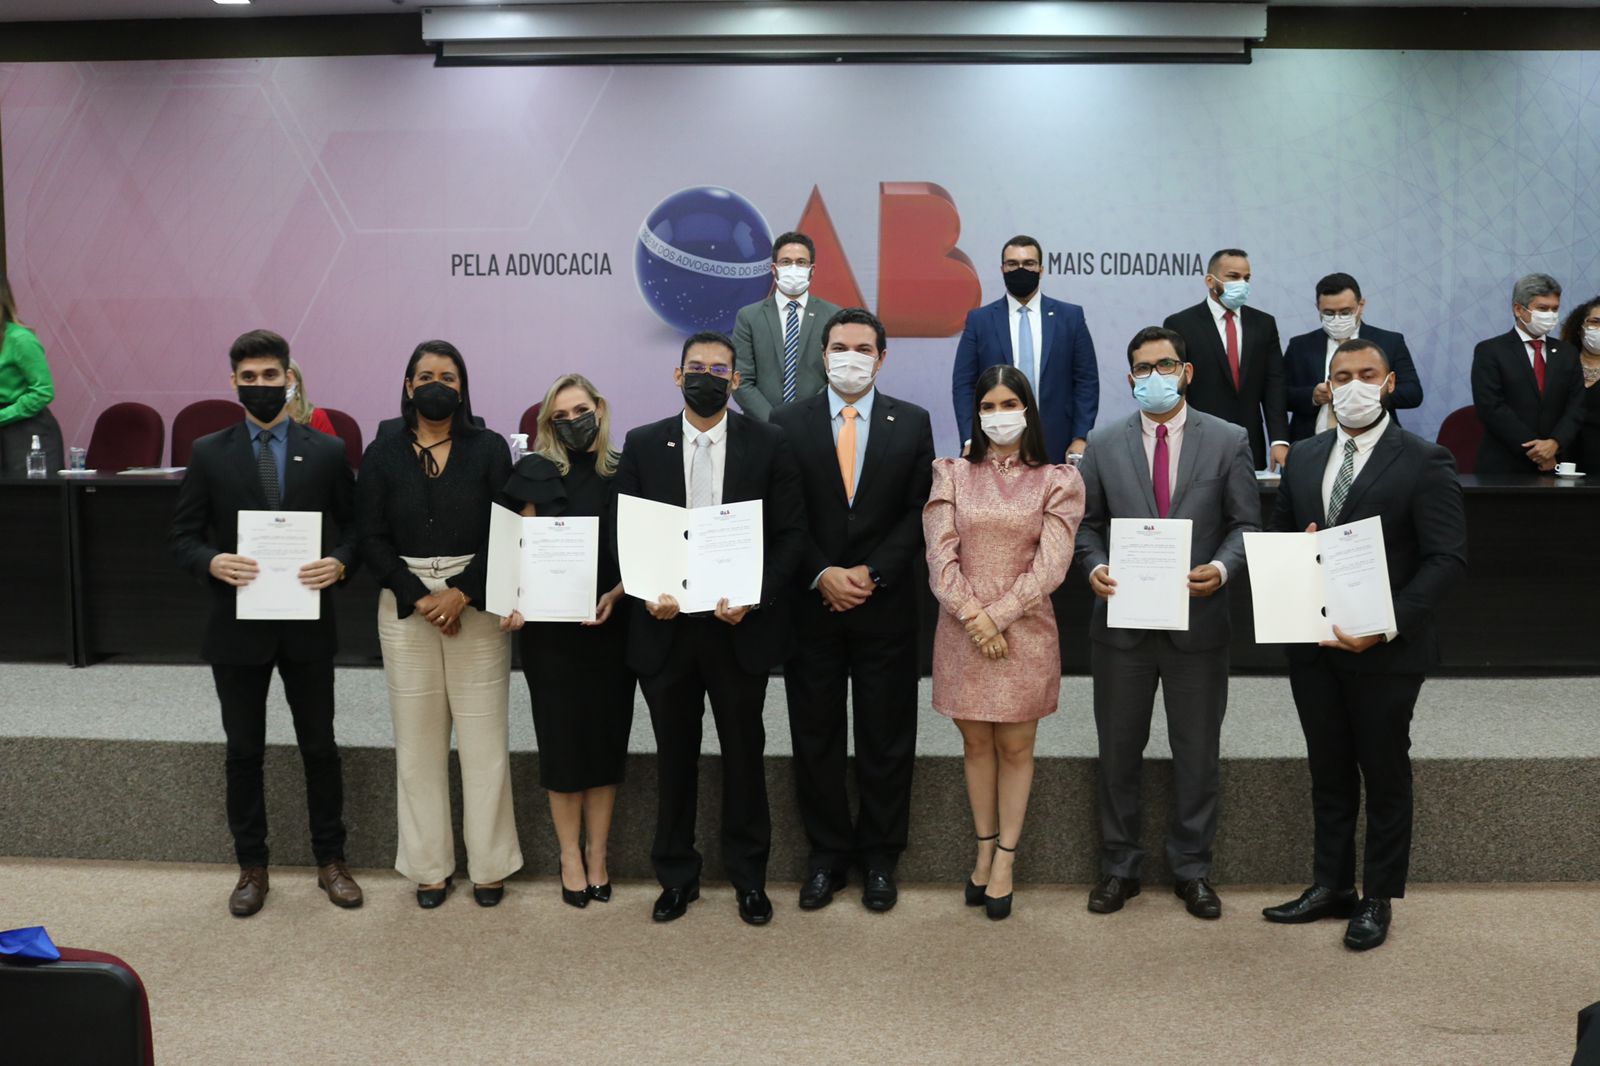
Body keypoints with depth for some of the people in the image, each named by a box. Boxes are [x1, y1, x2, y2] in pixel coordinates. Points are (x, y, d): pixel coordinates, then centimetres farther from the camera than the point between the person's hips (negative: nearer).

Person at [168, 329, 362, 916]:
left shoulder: (326, 451, 1)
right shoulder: (209, 453, 1)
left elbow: (353, 526, 5)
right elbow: (182, 536, 3)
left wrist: (339, 564, -16)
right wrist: (213, 562, -18)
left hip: (307, 624, 0)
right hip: (238, 625, 0)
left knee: (320, 747, 9)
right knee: (244, 752, 11)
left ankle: (330, 861, 25)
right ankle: (251, 868, 26)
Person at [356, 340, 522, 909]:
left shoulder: (489, 449, 3)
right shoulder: (382, 454, 6)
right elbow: (372, 537, 2)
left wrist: (463, 594, -12)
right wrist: (420, 599, -9)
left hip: (476, 601, -1)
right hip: (405, 604, 1)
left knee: (484, 736, 0)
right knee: (418, 739, 5)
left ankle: (489, 863, 11)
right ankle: (430, 865, 16)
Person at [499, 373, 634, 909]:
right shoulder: (538, 474, 1)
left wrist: (616, 594, -12)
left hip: (611, 624, 1)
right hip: (550, 628, -1)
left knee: (606, 737, 7)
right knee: (562, 740, 5)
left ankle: (597, 854, 21)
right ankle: (570, 855, 18)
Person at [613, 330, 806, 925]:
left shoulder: (767, 444, 0)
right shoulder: (642, 445, 4)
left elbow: (791, 532, -2)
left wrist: (754, 596, -15)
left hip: (740, 625, -1)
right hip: (664, 626, 1)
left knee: (743, 753, 10)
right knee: (674, 755, 12)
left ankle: (749, 876, 26)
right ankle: (677, 876, 27)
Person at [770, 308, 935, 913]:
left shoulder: (912, 424, 4)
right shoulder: (788, 423, 3)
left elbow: (918, 512, -1)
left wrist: (871, 573, -12)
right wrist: (822, 576, -12)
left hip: (885, 606, 0)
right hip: (811, 606, 0)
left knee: (886, 740, 8)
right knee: (815, 739, 8)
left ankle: (879, 858, 23)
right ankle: (827, 855, 23)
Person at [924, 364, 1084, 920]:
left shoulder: (1057, 481, 1)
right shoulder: (952, 475, 5)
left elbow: (1050, 566, -7)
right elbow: (939, 556, -3)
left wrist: (996, 615, -13)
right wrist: (973, 617, -13)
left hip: (1024, 631, -1)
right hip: (961, 630, 2)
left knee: (1015, 746, 6)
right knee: (975, 744, 10)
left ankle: (1004, 859, 16)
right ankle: (984, 848, 24)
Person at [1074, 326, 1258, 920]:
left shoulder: (1228, 441, 1)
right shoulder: (1103, 445, 4)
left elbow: (1245, 525, 1)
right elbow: (1087, 523, 8)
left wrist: (1220, 569, -17)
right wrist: (1095, 568, -11)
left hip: (1198, 621, -1)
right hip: (1122, 620, 1)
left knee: (1198, 755, 10)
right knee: (1118, 753, 11)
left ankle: (1192, 870, 26)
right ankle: (1119, 867, 26)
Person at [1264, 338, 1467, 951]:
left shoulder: (1424, 463, -9)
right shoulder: (1303, 459, 8)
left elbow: (1447, 559, -13)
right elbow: (1276, 536, 16)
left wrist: (1388, 626, -22)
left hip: (1385, 650, -5)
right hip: (1312, 647, 5)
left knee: (1385, 777, 9)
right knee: (1328, 773, 15)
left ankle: (1378, 900, 23)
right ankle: (1332, 887, 29)